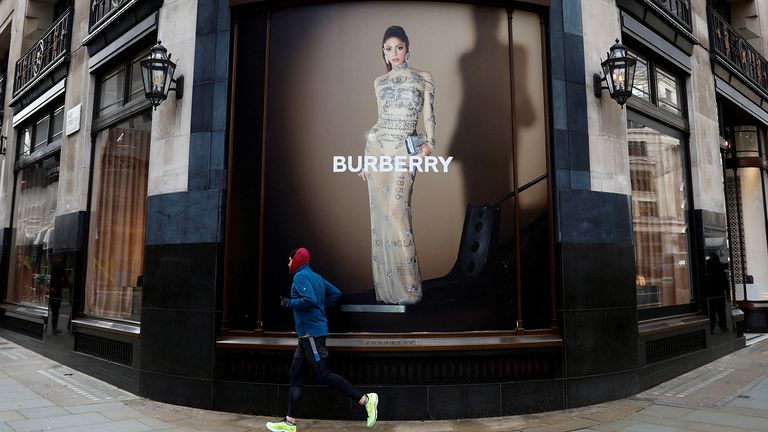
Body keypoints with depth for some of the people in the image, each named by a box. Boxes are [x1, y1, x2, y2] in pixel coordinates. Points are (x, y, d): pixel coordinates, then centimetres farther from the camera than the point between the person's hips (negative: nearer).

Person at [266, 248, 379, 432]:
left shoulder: (300, 276, -11)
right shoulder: (316, 277, 16)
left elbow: (309, 300, -24)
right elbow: (335, 293, 18)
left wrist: (289, 303, -11)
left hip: (311, 332, -10)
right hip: (308, 334, 10)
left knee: (323, 375, -9)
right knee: (295, 375, 10)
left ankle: (366, 399, -7)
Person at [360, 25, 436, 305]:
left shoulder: (423, 78, 5)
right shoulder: (379, 82, 13)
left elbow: (428, 115, 4)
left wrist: (429, 143, -14)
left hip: (404, 150, -3)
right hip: (376, 146, 4)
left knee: (395, 213, -13)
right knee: (380, 214, 2)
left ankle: (407, 288, -2)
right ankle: (386, 287, 12)